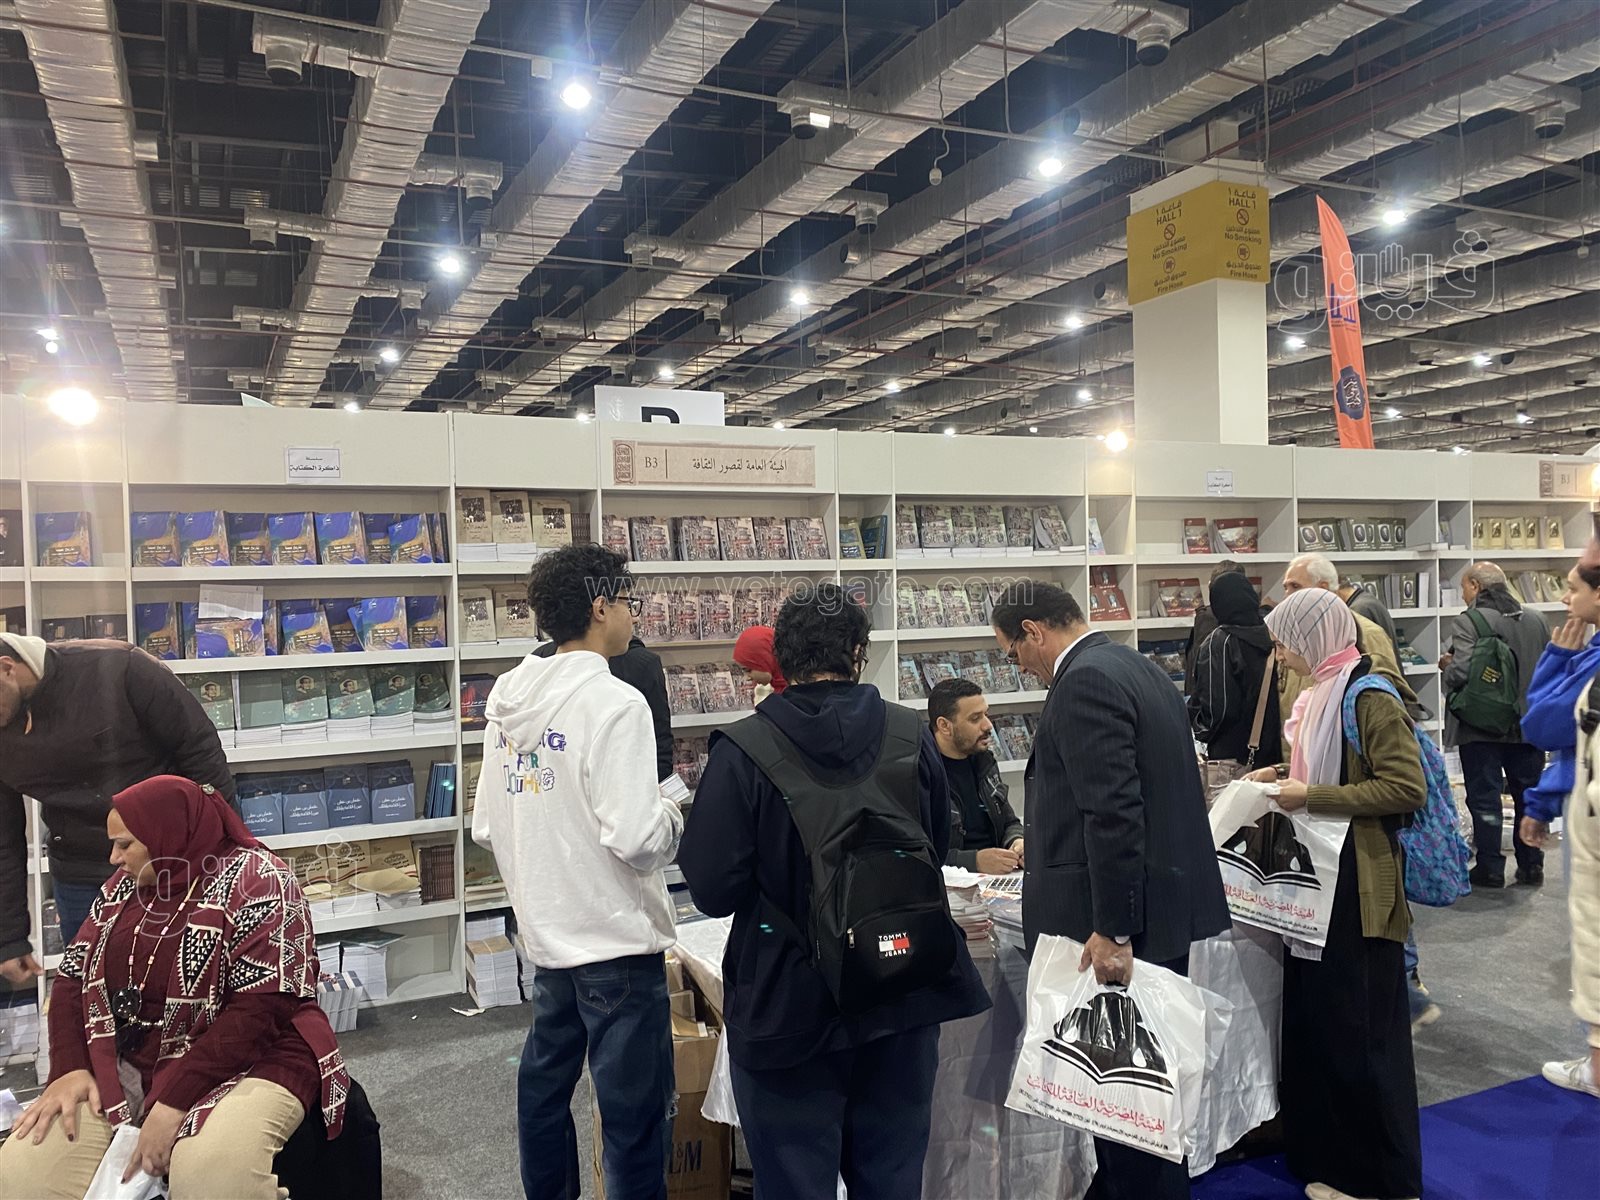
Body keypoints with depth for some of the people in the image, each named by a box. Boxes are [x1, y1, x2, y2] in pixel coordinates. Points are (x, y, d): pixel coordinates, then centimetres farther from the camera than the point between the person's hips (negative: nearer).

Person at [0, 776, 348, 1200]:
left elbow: (259, 1011, -21)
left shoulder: (258, 884, -15)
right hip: (128, 1067, 7)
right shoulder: (125, 884, 9)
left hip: (246, 1063, -6)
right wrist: (69, 1068, -7)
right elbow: (74, 979, 10)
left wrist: (174, 1101, -24)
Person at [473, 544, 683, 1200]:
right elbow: (637, 840, -25)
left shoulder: (508, 699, 4)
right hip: (617, 938, -8)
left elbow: (486, 827, 9)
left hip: (545, 932, 8)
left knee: (544, 1085, 22)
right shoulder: (614, 703, -19)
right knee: (635, 1117, 3)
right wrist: (674, 814, -5)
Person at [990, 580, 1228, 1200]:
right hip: (1165, 901, 10)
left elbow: (1113, 813, -25)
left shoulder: (1085, 681, -17)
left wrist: (1112, 931, -22)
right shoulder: (1139, 667, 14)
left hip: (1121, 918, -10)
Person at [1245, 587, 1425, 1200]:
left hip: (1358, 886, -9)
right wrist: (1287, 777, 9)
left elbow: (1407, 788, -22)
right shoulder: (1319, 694, 10)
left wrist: (1311, 796, -21)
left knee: (1359, 1032, 2)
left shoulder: (1369, 696, -16)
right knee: (1313, 1020, 15)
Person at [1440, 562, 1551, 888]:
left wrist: (1447, 666, -3)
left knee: (1484, 798, 5)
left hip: (1481, 726, -5)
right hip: (1528, 725, 5)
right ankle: (1531, 866, 24)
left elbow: (1461, 671, -24)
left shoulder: (1467, 622, -16)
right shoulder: (1535, 620, 5)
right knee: (1528, 795, 16)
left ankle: (1490, 869, 11)